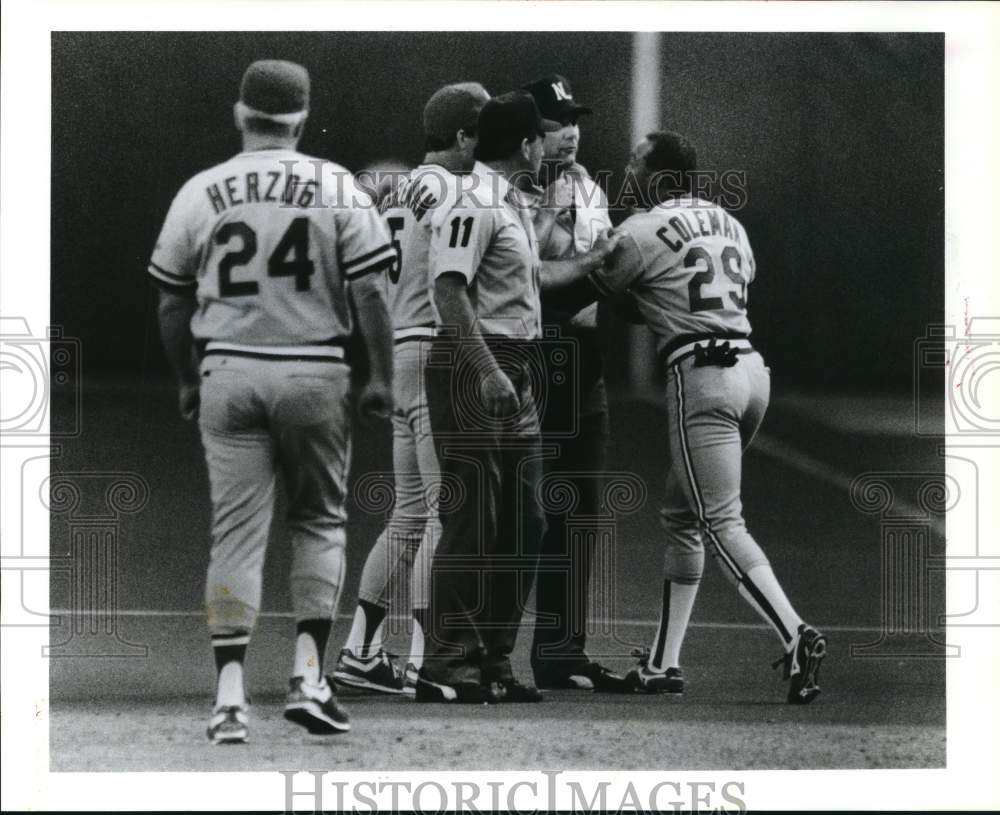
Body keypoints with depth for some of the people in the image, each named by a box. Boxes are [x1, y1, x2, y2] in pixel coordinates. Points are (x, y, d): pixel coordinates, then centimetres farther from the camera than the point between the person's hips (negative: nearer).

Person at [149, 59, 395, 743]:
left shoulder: (200, 193, 3)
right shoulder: (337, 189, -2)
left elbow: (173, 306, 8)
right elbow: (369, 294, -6)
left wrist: (187, 381, 21)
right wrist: (382, 377, 3)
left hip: (228, 374, 1)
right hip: (314, 372, -1)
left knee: (237, 533, 3)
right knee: (320, 520, 14)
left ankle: (230, 696, -3)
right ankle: (309, 675, 3)